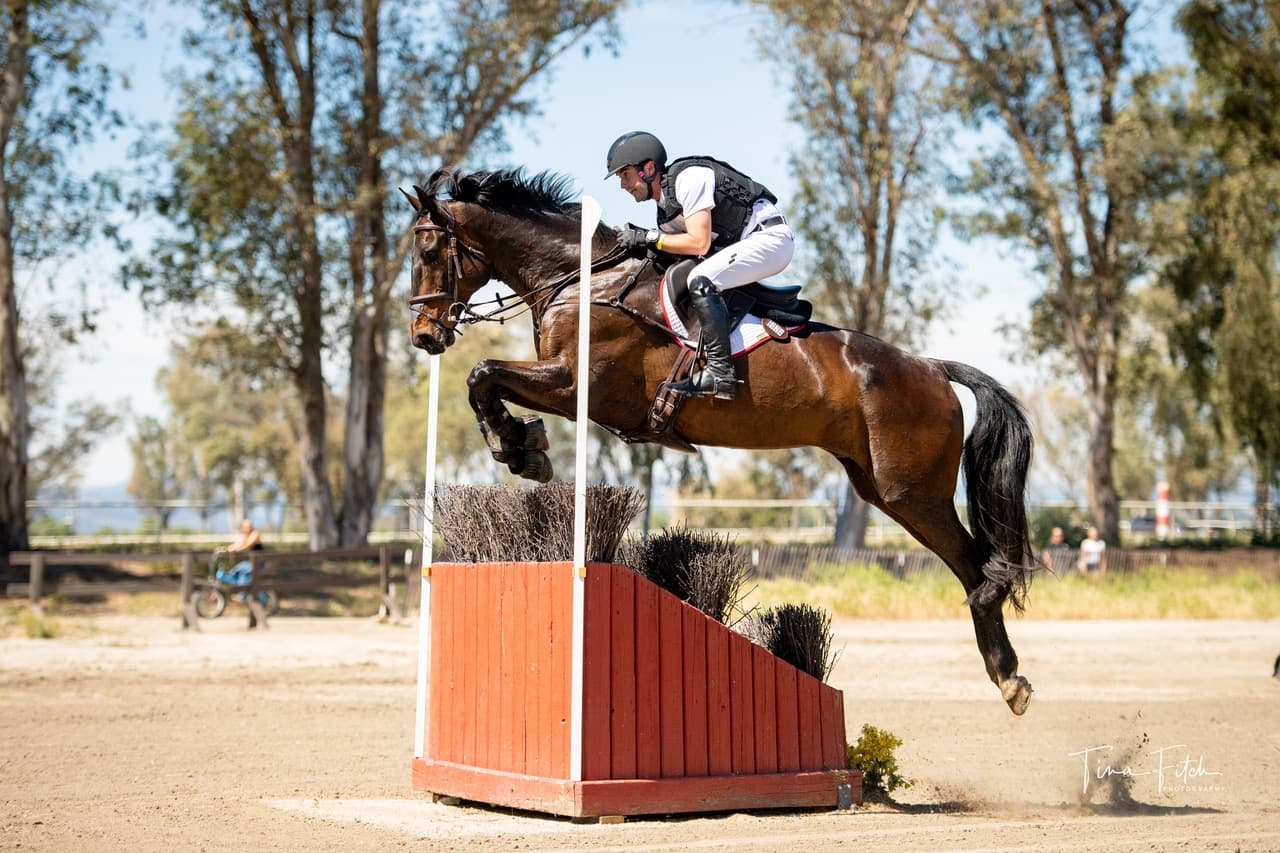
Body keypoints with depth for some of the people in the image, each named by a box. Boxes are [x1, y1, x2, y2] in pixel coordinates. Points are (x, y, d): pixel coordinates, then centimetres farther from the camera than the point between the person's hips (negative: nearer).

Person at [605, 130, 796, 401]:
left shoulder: (688, 178, -18)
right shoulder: (664, 203, 11)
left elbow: (699, 244, -24)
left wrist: (649, 237, -17)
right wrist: (640, 242, -5)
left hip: (771, 235, -11)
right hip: (745, 242, 11)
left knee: (700, 280, -26)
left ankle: (720, 373, -29)